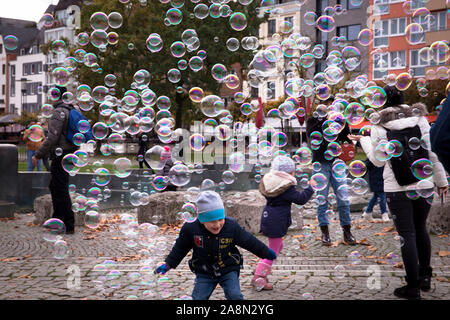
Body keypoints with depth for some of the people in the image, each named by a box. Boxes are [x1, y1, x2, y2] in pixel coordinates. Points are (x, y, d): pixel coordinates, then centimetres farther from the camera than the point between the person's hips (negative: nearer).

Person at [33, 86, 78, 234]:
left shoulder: (59, 112, -16)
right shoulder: (70, 110, 14)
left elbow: (52, 138, -22)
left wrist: (38, 155, -14)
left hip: (60, 156, -10)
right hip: (68, 154, 10)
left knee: (61, 190, -4)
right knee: (54, 187, 20)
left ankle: (69, 226, 0)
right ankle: (58, 219, 29)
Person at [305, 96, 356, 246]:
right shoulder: (313, 120, 8)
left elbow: (348, 140, 7)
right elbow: (311, 134, -12)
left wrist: (343, 124, -7)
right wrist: (324, 119, -17)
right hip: (321, 164, -2)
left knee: (343, 199, -2)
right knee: (322, 199, -1)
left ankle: (347, 231, 8)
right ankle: (325, 232, 6)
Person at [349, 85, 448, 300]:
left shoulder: (378, 127, -4)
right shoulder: (420, 119, 2)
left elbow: (378, 161, 3)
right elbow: (432, 152, 1)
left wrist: (363, 141, 16)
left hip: (397, 188, -3)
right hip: (423, 184, 3)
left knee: (407, 234, 2)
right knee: (420, 229, 19)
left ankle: (413, 287, 6)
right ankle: (424, 277, 29)